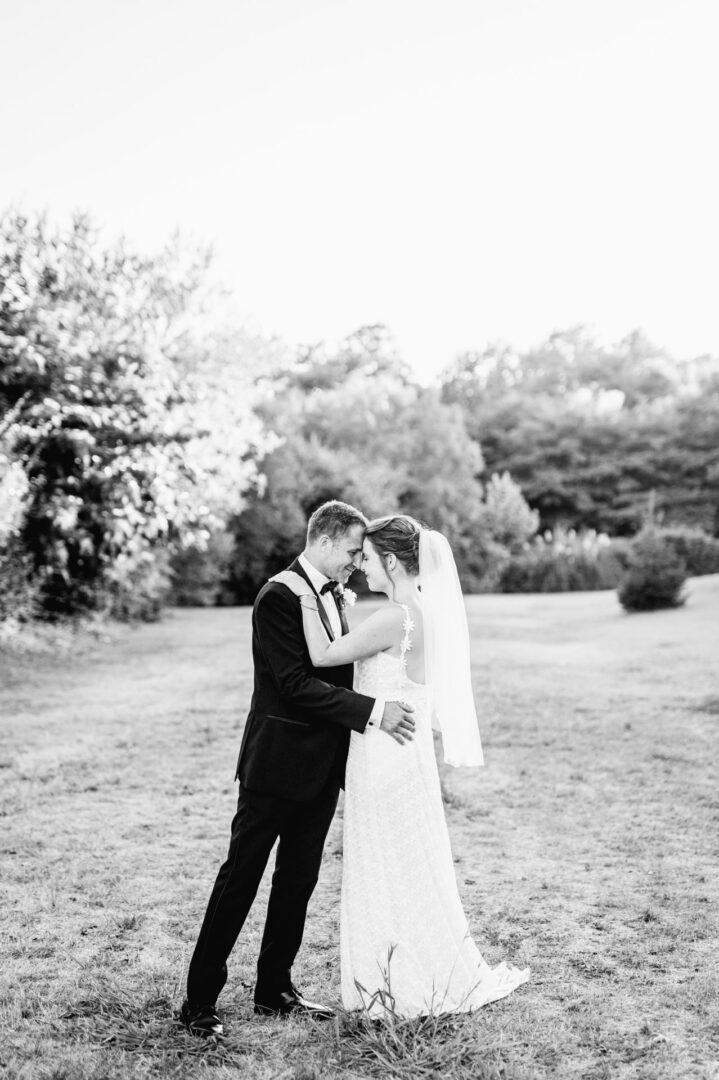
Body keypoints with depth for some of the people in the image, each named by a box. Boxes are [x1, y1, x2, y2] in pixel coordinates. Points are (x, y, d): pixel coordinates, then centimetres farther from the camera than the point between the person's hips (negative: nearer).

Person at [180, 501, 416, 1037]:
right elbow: (296, 683, -23)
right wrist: (371, 711, -22)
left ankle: (275, 988, 29)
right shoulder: (280, 596, -17)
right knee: (240, 877, 1)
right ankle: (200, 1000, 13)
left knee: (299, 878, 15)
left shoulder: (332, 596, 11)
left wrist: (384, 709, 3)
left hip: (321, 766, 8)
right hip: (278, 763, -8)